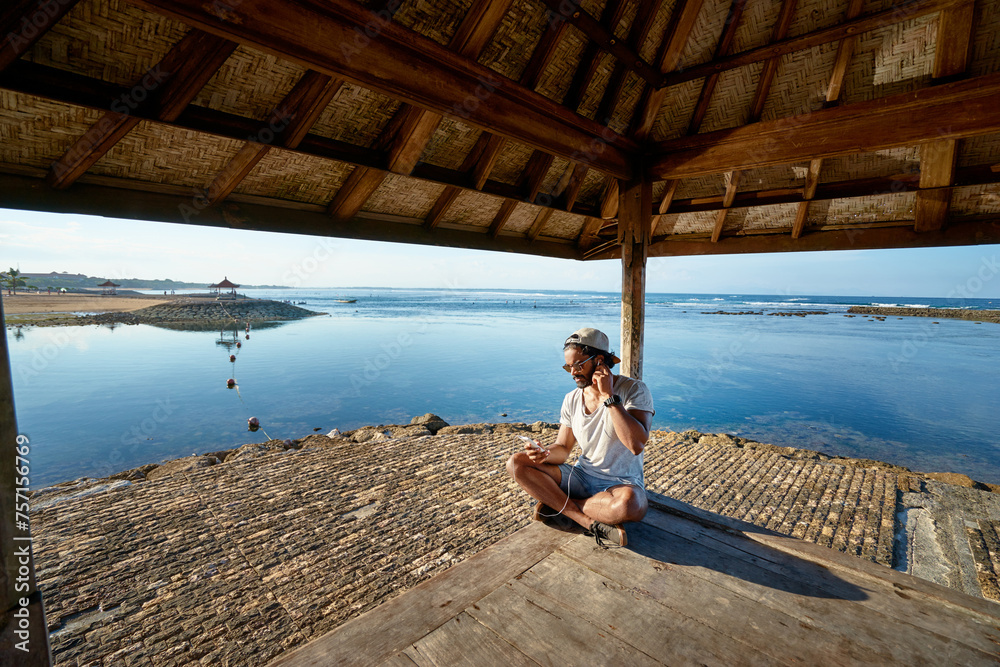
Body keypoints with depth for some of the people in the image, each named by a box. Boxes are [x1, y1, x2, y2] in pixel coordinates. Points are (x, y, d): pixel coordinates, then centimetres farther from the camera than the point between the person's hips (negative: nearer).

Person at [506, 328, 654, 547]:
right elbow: (563, 449, 6)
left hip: (621, 484, -4)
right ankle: (591, 522, -19)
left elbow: (636, 445, -28)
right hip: (581, 478, 5)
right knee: (516, 463, -12)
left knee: (628, 503, -41)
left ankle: (558, 506, -13)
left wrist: (609, 397, -27)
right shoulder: (572, 400, 2)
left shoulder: (633, 389, -13)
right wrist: (545, 453, -18)